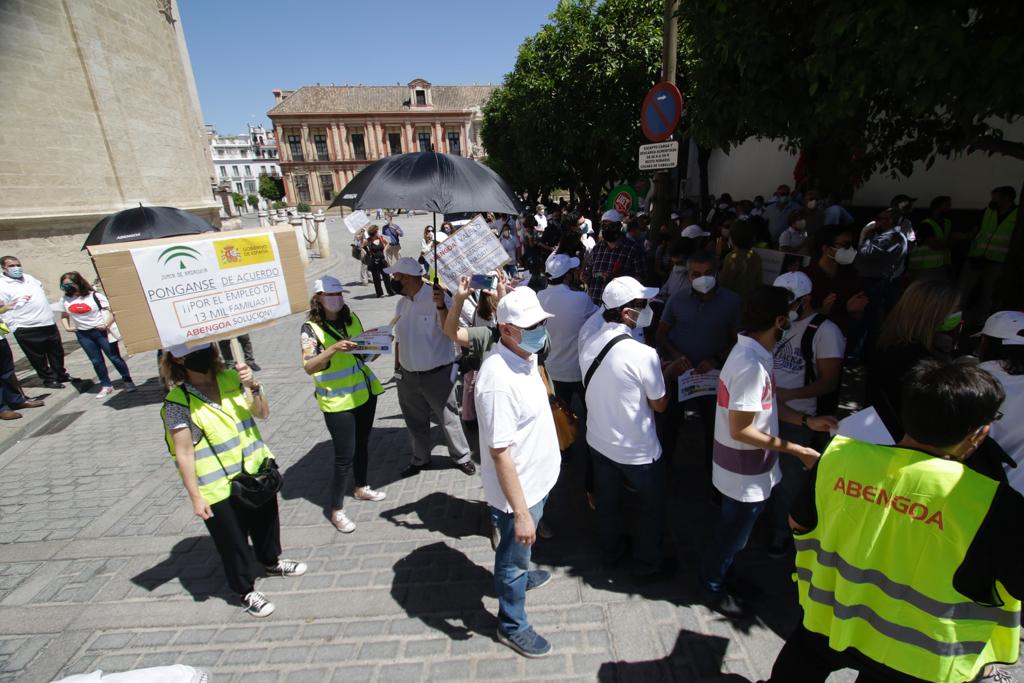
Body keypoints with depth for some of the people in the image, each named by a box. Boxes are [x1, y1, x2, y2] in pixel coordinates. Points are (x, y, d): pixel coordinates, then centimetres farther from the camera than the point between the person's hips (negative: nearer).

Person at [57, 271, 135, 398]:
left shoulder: (95, 295, -10)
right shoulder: (65, 300, 6)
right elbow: (64, 316, 21)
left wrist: (107, 325, -18)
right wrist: (67, 327, 5)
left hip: (101, 331, -5)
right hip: (83, 335, 5)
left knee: (114, 357, 0)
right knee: (96, 361, 7)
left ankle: (128, 382, 12)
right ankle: (106, 386, 16)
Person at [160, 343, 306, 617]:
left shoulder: (230, 378, -6)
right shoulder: (178, 402, -18)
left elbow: (263, 413, -2)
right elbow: (184, 454, -16)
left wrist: (254, 386, -20)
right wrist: (196, 497, -14)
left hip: (255, 471, 5)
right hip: (220, 489, -5)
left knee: (266, 521, 26)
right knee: (233, 542, 14)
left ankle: (272, 561, 53)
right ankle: (246, 591, 38)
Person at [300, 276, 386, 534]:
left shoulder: (351, 318, 5)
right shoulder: (311, 328, -12)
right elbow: (308, 367, -22)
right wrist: (333, 349, -34)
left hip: (365, 391, 6)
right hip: (337, 401, -6)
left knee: (362, 443, 21)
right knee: (344, 456, 0)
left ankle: (361, 487, 43)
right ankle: (336, 510, 18)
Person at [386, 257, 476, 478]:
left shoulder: (436, 297, -16)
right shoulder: (402, 304, 6)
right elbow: (399, 339, 15)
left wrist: (441, 306, -42)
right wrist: (397, 368, 16)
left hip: (437, 375, -6)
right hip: (408, 376, 6)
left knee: (448, 419, 9)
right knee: (415, 422, 20)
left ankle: (462, 457, 30)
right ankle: (420, 459, 41)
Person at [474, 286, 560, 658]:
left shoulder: (526, 356, -3)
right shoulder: (499, 380, -34)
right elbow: (500, 452, -30)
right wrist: (521, 512, -25)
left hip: (537, 480, 8)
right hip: (518, 491, -8)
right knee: (514, 559, 17)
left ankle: (519, 574, 61)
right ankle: (512, 626, 41)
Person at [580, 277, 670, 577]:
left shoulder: (588, 344, -9)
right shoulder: (644, 354, -28)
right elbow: (659, 405, -14)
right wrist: (663, 376, 3)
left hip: (598, 440, 6)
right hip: (637, 450, -5)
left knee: (607, 501, 25)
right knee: (653, 506, 21)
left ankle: (612, 550, 48)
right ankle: (646, 563, 40)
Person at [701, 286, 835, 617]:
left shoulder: (753, 353, 1)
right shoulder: (752, 364, -31)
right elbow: (741, 430, -28)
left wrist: (807, 420, 5)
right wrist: (796, 450, -21)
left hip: (748, 468, 9)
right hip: (746, 473, -9)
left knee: (732, 529, 27)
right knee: (733, 534, 13)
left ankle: (718, 573, 49)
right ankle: (714, 588, 37)